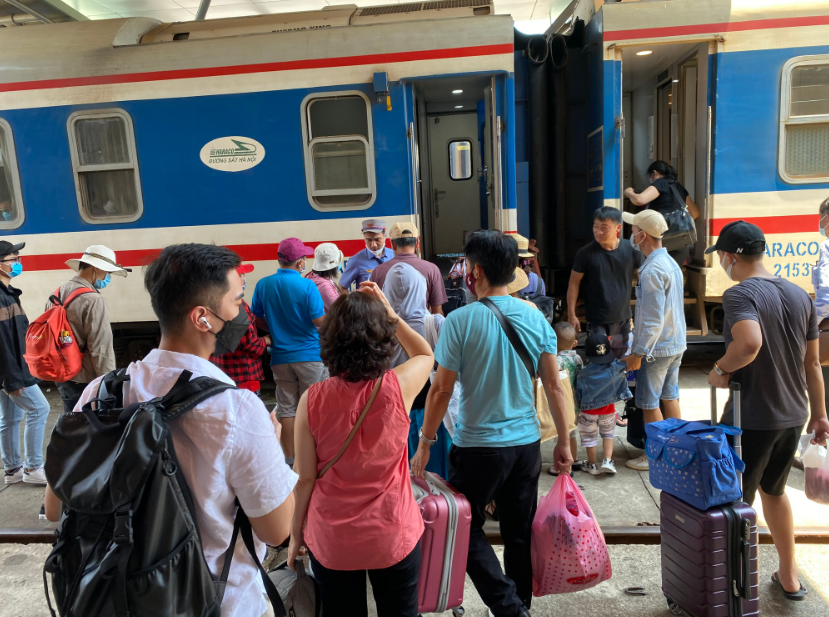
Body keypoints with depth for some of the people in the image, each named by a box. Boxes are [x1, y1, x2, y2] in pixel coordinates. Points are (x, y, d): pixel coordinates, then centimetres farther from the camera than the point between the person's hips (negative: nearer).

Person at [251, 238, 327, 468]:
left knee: (286, 408, 11)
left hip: (280, 357, 4)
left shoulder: (263, 285, -1)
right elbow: (319, 321, -15)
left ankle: (290, 458, 17)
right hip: (310, 354, -3)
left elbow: (257, 318, 7)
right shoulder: (307, 286, -15)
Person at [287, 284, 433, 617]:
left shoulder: (312, 399, -17)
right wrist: (388, 311, 1)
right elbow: (426, 354, 5)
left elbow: (304, 477, -9)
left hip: (331, 540, 0)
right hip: (393, 537, 0)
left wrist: (295, 535, 5)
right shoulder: (399, 387, -18)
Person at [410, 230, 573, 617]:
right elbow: (554, 387, 0)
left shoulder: (460, 321, -14)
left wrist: (425, 444, -1)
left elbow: (441, 390, -12)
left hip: (478, 446, -4)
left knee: (468, 531, 15)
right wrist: (564, 442, 10)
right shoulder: (535, 317, -2)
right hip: (527, 443, 4)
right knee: (520, 535, 17)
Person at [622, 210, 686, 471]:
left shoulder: (652, 270, -22)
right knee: (669, 397, 18)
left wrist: (638, 354, -20)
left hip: (656, 348, -9)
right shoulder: (671, 263, 9)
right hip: (675, 344, 9)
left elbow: (653, 320, -24)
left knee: (649, 404, 2)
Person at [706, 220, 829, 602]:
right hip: (793, 415, 8)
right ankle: (789, 577, 38)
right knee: (774, 490, 26)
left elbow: (750, 343, -37)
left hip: (751, 418, -7)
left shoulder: (740, 294, -18)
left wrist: (721, 371, -19)